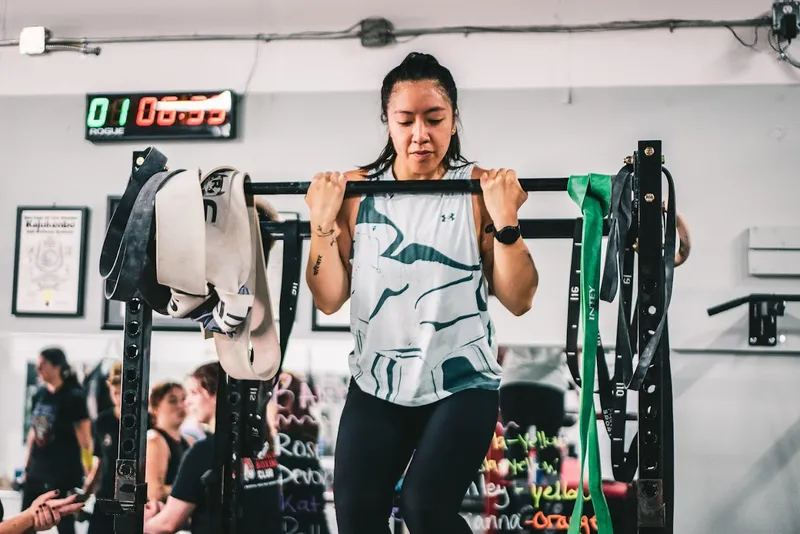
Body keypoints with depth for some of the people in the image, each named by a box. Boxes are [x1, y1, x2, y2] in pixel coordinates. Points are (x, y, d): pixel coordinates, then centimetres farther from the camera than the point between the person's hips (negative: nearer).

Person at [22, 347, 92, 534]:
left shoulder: (74, 397, -12)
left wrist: (90, 475, -14)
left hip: (64, 472, -7)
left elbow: (84, 439, -13)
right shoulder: (39, 394, 7)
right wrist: (27, 465, 17)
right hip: (37, 470, 7)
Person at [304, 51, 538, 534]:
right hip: (377, 384, 3)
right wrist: (323, 221, -12)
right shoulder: (356, 190, 0)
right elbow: (329, 299, -1)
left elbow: (519, 301, -8)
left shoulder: (480, 190, -6)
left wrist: (505, 219, -19)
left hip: (463, 384, -2)